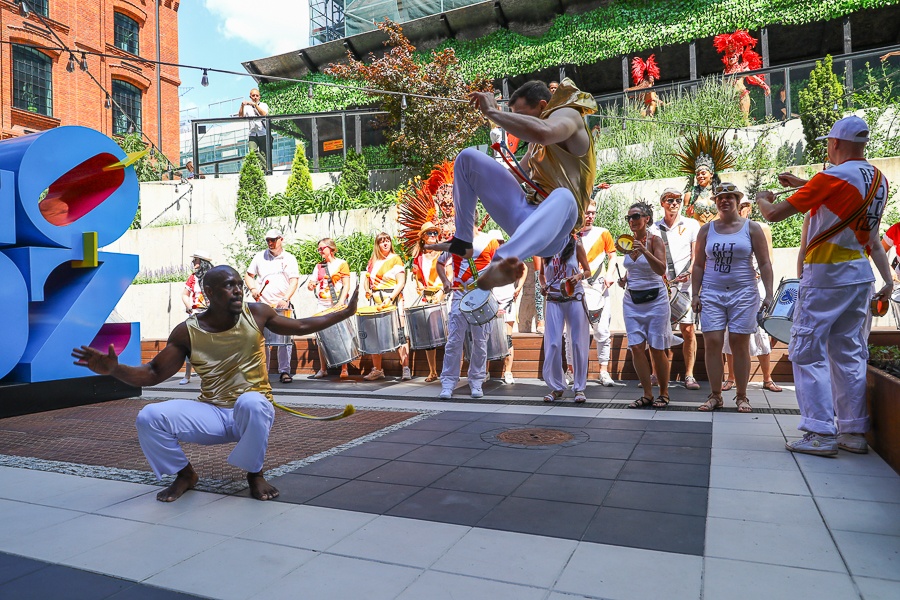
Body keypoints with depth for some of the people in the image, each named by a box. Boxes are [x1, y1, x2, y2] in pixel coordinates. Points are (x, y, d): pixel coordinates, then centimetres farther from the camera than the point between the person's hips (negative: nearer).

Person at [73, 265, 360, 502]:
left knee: (251, 403, -39)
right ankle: (185, 474, 10)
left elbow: (301, 326, 9)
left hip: (254, 410, -2)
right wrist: (114, 369, -21)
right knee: (149, 417, -20)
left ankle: (255, 474, -9)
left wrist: (346, 311, 9)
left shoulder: (257, 313, -4)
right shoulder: (187, 332, -5)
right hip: (211, 414, 2)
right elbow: (152, 374, -2)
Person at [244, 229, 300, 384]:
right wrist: (253, 289, -2)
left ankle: (284, 371, 1)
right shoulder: (259, 257, 11)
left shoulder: (289, 259, 4)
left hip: (283, 306, -2)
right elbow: (248, 275, 18)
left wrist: (285, 298, -20)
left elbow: (294, 281, -5)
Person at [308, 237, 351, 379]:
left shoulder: (341, 264, 2)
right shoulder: (319, 266, 16)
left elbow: (346, 285, -5)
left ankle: (344, 369, 0)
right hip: (322, 305, 5)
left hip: (337, 305, -5)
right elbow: (312, 286, 16)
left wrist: (341, 302, -17)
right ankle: (322, 369, 9)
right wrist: (310, 286, -8)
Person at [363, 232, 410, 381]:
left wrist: (390, 298, -21)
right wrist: (367, 290, 3)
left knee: (398, 334, -8)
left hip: (393, 300, -6)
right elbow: (367, 278, 24)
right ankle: (377, 370, 13)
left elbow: (401, 282, -9)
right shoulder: (372, 261, 15)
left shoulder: (396, 259, -1)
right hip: (376, 302, 6)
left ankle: (406, 369, -7)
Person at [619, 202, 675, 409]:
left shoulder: (655, 240, -7)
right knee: (636, 347, -2)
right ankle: (647, 394, 8)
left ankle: (663, 393, 17)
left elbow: (661, 270, -20)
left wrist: (644, 251, -31)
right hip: (632, 299, 5)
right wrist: (624, 279, 2)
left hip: (654, 298, -5)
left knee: (657, 349, 1)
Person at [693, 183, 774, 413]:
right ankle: (715, 395, 6)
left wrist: (769, 294, -6)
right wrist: (695, 295, 3)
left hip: (743, 294, -1)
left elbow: (764, 263, 2)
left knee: (740, 344, 1)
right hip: (712, 294, 2)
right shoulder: (706, 230, 9)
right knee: (712, 343, -5)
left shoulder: (751, 228, 4)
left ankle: (741, 397, 12)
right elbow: (698, 265, 10)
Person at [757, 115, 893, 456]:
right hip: (861, 275, 8)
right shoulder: (879, 179, 9)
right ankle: (854, 432, 17)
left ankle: (820, 434, -4)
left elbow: (774, 215, -14)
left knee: (807, 352, -3)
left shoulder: (831, 178, -15)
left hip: (826, 276, -8)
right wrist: (804, 185, 27)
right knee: (849, 354, 12)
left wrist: (762, 199, 7)